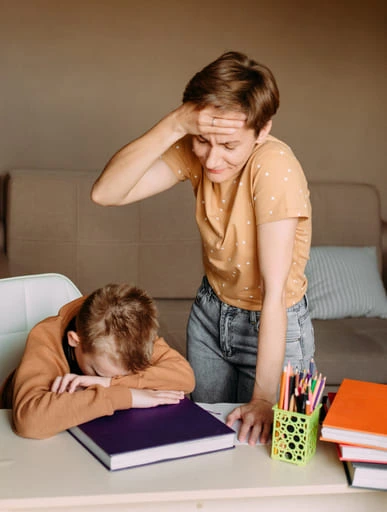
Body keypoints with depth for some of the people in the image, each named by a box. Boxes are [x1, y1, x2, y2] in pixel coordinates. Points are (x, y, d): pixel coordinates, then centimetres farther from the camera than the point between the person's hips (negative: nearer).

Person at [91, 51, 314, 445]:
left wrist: (263, 397, -29)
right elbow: (105, 193, -27)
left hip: (272, 326, -4)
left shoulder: (274, 167, -32)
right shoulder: (196, 151, -16)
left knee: (255, 442, 12)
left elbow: (275, 291, -31)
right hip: (211, 311, 5)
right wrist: (174, 124, -37)